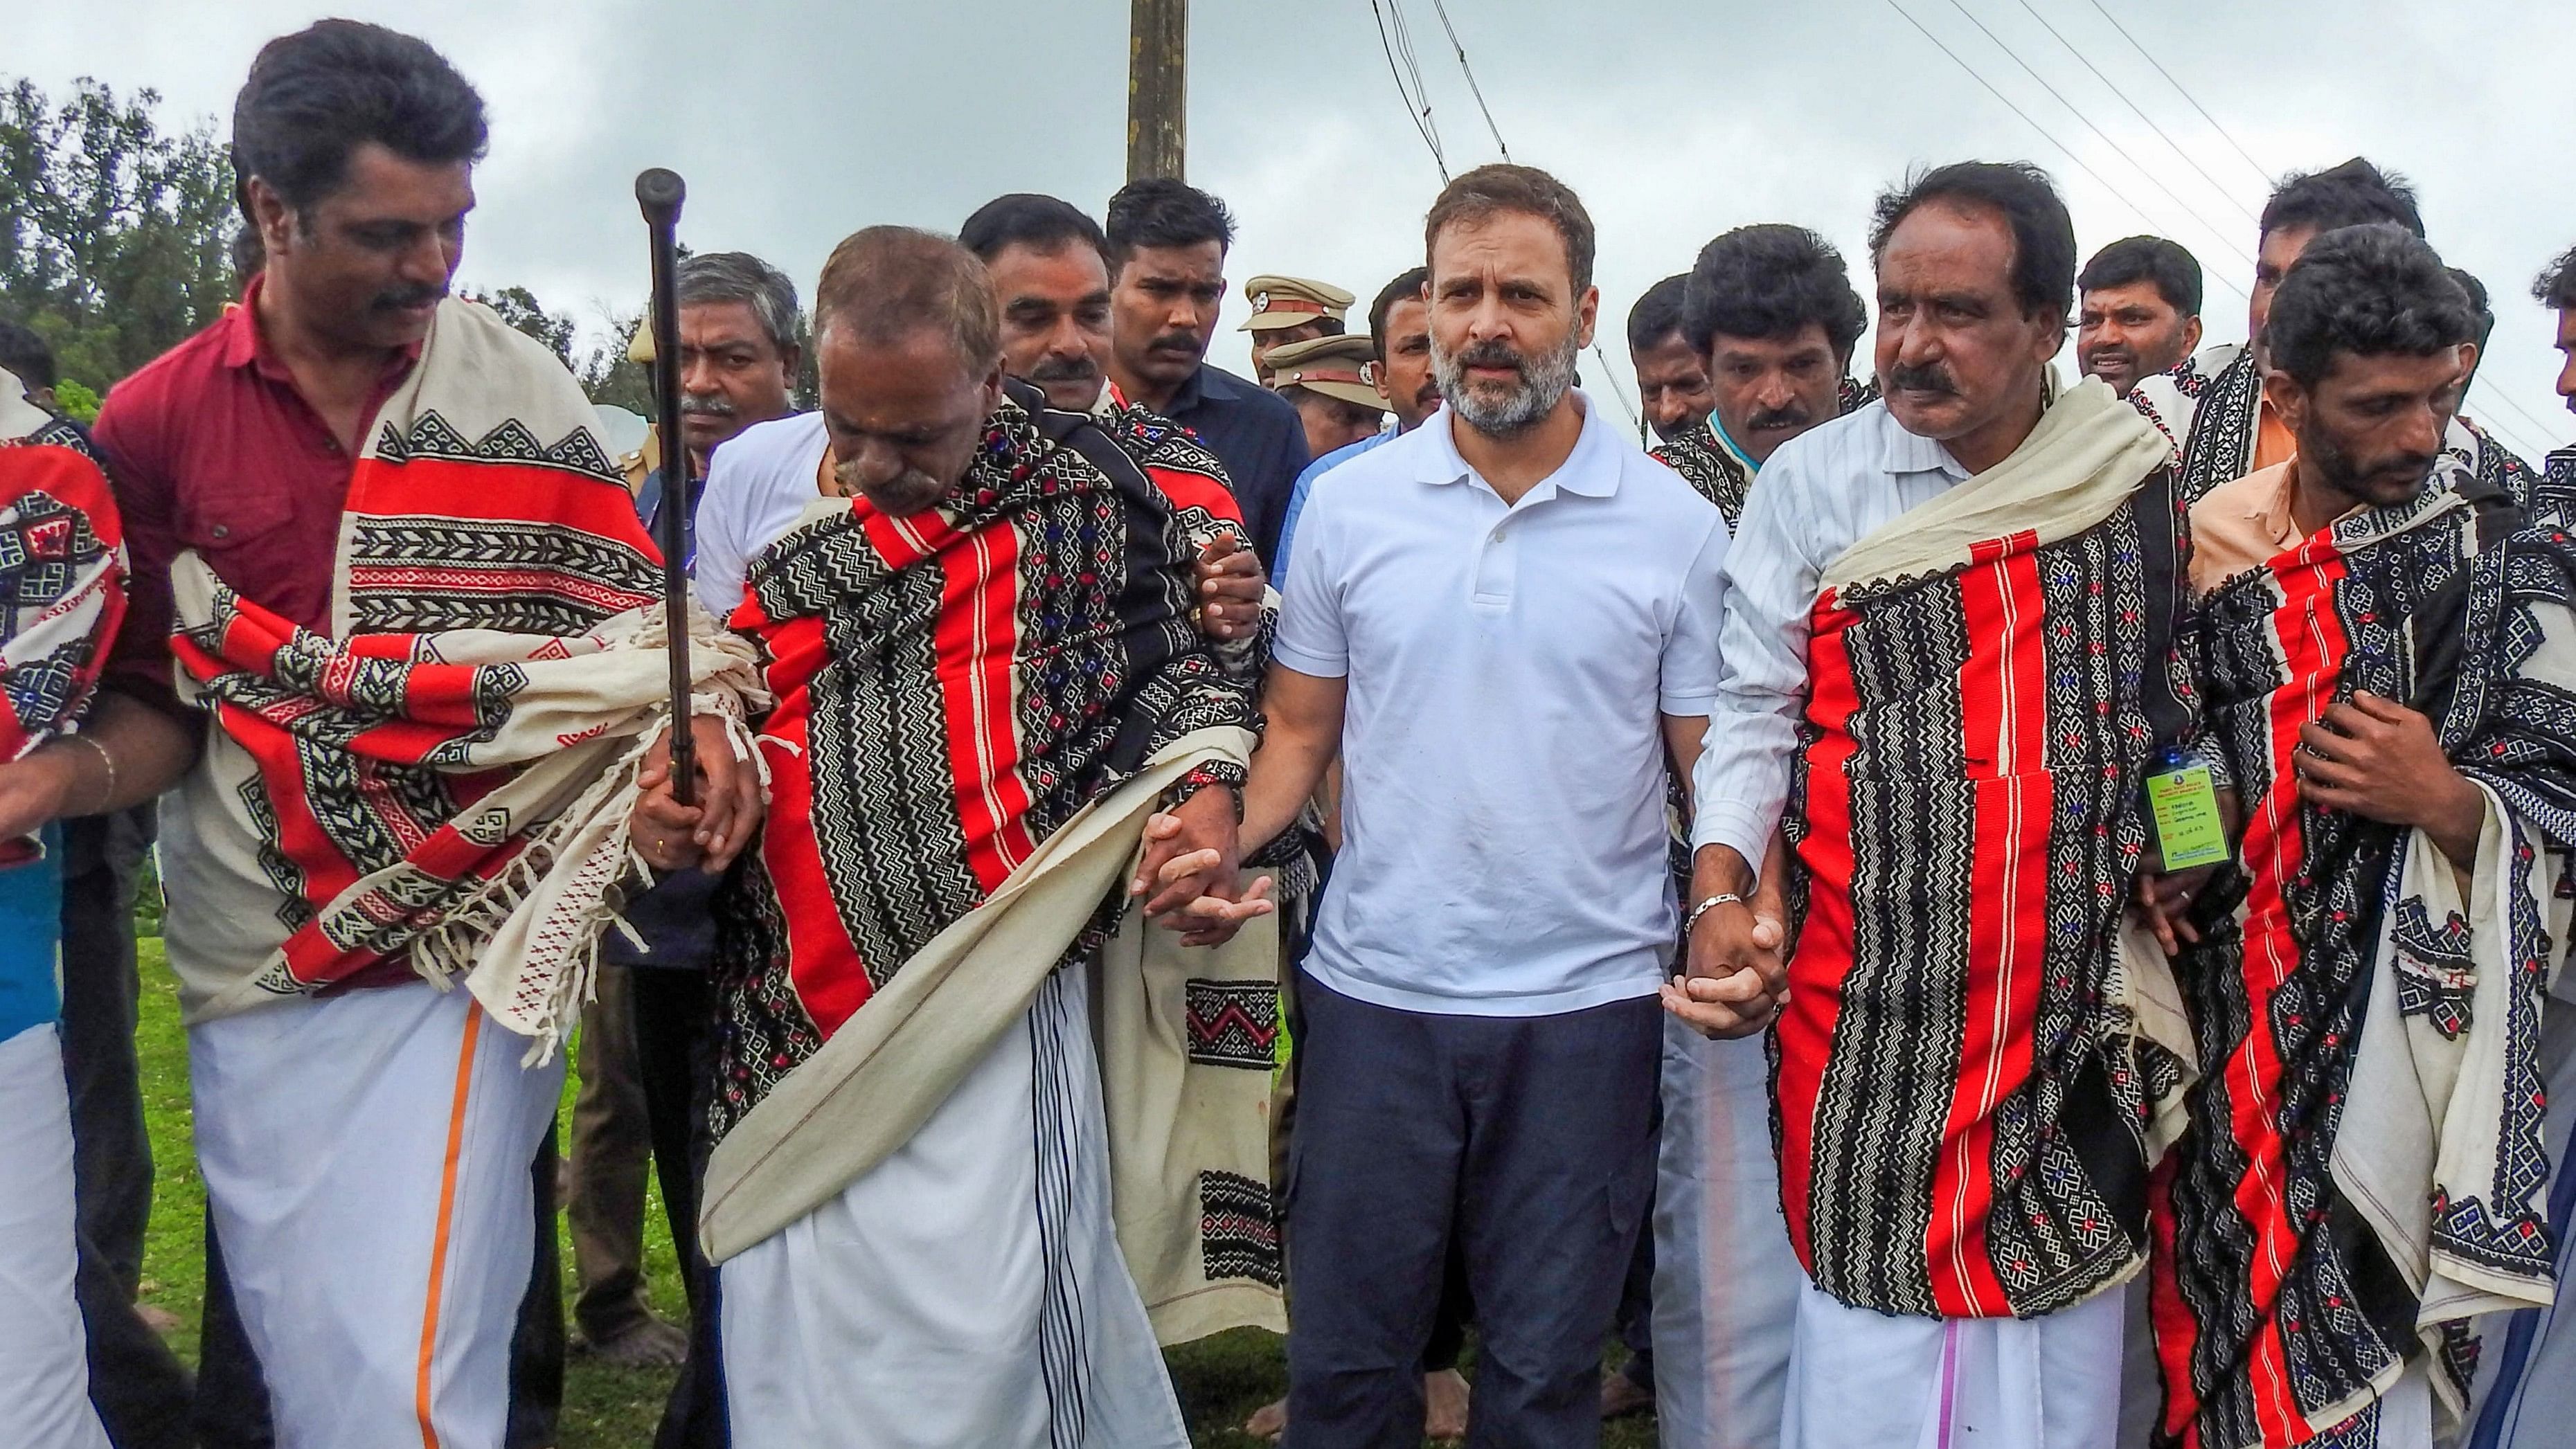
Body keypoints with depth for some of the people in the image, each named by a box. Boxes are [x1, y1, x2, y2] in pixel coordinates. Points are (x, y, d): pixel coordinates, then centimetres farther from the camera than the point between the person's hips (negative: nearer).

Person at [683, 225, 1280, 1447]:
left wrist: (1206, 795, -17)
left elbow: (1185, 671, 2)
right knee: (786, 1345, 13)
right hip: (796, 1013, 4)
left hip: (987, 1004, -4)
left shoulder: (1082, 500, -5)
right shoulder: (751, 476, 6)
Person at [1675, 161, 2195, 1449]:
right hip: (1873, 989, -1)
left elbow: (2165, 695, 16)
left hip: (2074, 994, 2)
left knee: (2058, 1310, 7)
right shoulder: (1814, 484, 0)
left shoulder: (2132, 474, 6)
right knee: (1867, 1326, 1)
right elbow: (1754, 710, -1)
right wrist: (1722, 896, -14)